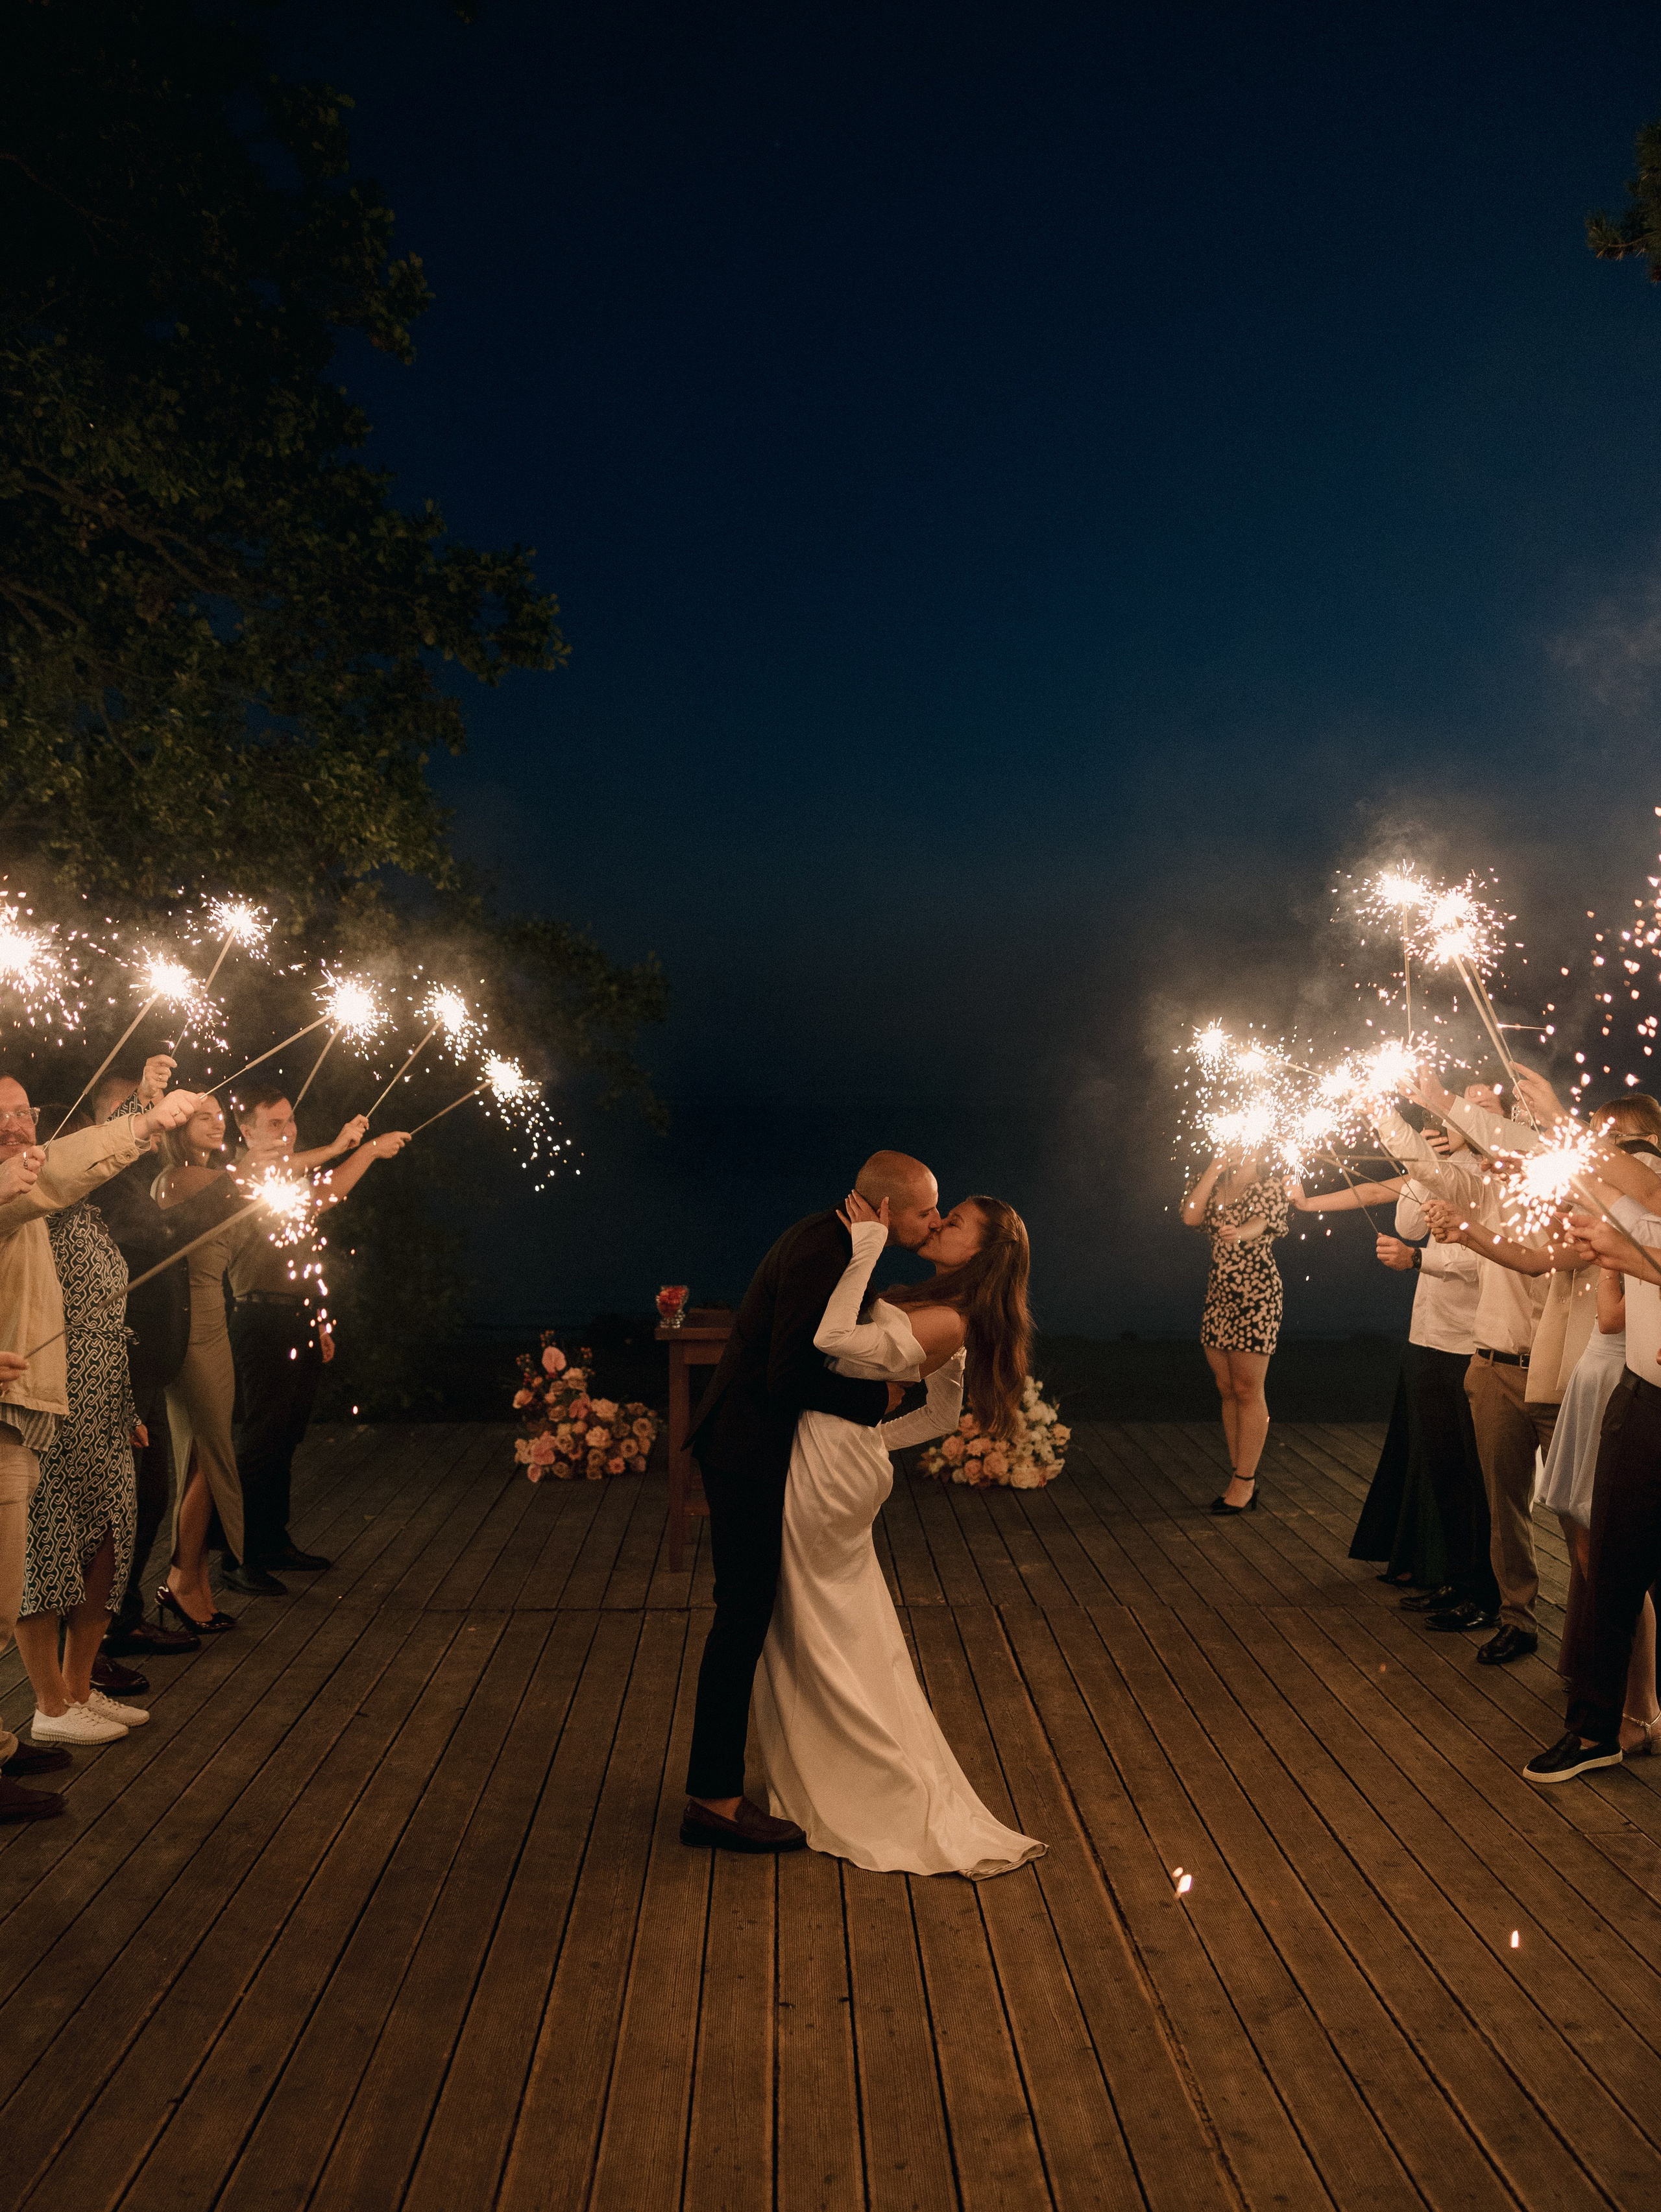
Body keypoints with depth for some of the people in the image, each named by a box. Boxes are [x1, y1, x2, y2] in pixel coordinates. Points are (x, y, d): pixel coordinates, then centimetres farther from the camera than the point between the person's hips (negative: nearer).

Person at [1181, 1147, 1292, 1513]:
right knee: (1226, 1389, 8)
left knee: (1247, 1390, -4)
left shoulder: (1269, 1187, -4)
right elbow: (1191, 1216, -4)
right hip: (1218, 1298, 6)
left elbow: (1261, 1222, -24)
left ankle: (1245, 1482, 2)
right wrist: (1214, 1170, -4)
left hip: (1257, 1296, -6)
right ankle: (1238, 1480, 16)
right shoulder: (1215, 1190, 14)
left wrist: (1239, 1233, -47)